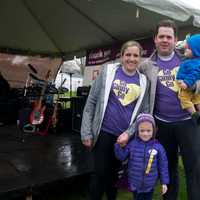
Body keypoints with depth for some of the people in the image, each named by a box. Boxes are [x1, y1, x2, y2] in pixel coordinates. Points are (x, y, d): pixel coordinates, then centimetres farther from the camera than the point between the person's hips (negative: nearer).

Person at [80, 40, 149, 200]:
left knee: (114, 173, 17)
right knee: (100, 172, 2)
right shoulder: (108, 71, -3)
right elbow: (91, 101, -4)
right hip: (104, 132, -2)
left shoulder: (143, 81, 3)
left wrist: (128, 133, -9)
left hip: (126, 136, 2)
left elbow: (144, 112, 4)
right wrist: (86, 132, -7)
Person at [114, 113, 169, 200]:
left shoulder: (158, 146, -9)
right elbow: (121, 157, -3)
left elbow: (163, 165, -2)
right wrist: (120, 146, -20)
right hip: (135, 184, 0)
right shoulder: (132, 144, -10)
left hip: (150, 184, 0)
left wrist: (164, 182, 0)